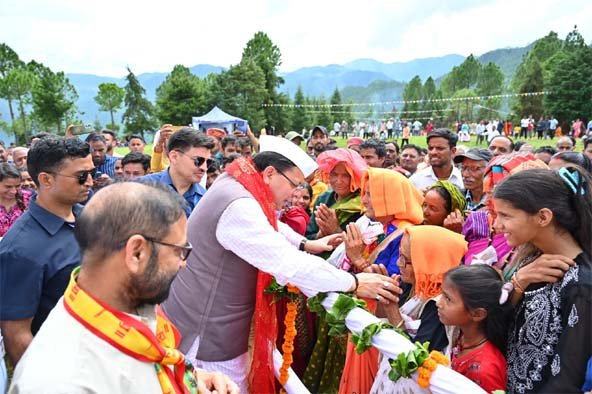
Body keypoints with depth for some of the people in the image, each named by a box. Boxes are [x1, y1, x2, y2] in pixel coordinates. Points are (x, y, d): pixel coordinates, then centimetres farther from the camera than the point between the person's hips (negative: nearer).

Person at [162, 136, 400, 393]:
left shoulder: (235, 185, 3)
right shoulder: (238, 206, -29)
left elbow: (268, 227, 20)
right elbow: (286, 262, -32)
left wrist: (305, 244, 9)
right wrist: (353, 282, -24)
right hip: (205, 332, -9)